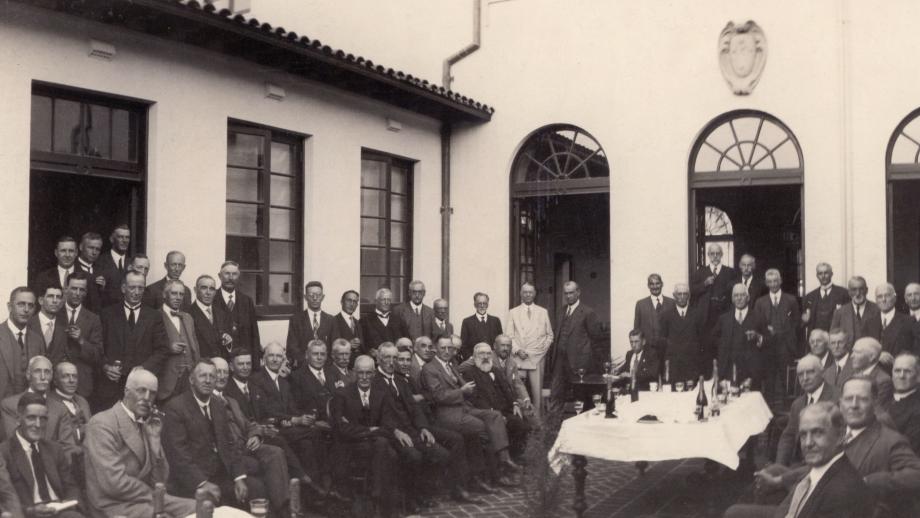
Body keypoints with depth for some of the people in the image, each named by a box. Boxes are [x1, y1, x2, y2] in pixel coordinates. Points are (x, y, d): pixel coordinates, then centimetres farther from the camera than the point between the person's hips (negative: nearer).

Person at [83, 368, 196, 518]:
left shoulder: (147, 426, 12)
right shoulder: (102, 424, -11)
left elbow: (159, 480, 5)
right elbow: (115, 482, -21)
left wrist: (154, 439, -5)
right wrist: (154, 495, -8)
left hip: (145, 499, 7)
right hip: (115, 505, -7)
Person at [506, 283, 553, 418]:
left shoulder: (543, 312, 13)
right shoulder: (513, 312, 10)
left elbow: (549, 335, 16)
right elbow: (509, 336, 5)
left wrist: (544, 348, 1)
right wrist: (517, 350, -8)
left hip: (537, 357, 1)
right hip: (519, 357, 0)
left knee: (537, 391, -4)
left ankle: (537, 419, 1)